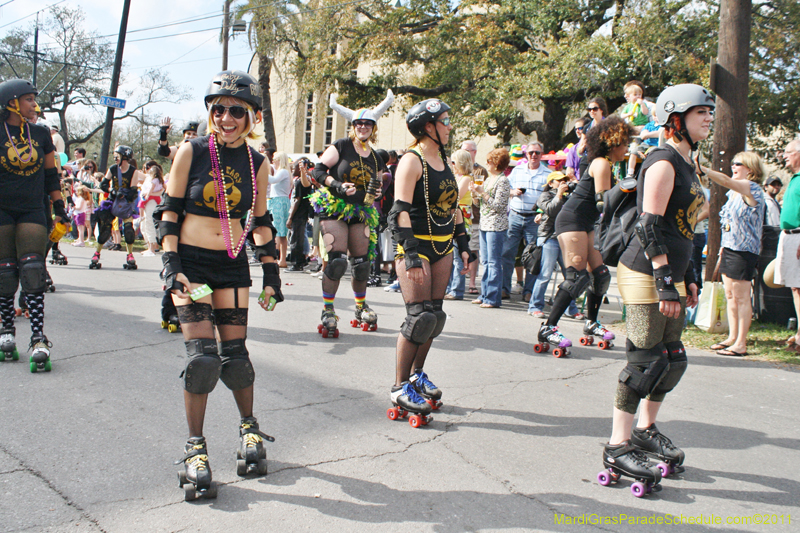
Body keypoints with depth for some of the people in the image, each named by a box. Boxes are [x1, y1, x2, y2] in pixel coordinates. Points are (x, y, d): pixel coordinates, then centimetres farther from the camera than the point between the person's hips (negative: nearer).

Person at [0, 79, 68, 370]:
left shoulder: (41, 134, 9)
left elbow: (51, 174, 16)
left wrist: (59, 208, 13)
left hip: (32, 211, 1)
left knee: (33, 271, -9)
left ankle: (38, 339, -11)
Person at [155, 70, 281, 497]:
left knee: (235, 354, 2)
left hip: (233, 265, 2)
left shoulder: (257, 164, 3)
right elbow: (169, 211, -2)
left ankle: (249, 428, 27)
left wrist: (271, 275, 9)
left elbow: (261, 222, 11)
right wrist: (171, 265, -11)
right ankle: (195, 447, 5)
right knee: (202, 354, -11)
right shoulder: (192, 152, -5)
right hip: (191, 261, -2)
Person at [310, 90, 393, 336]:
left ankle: (361, 307, 23)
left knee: (361, 262, 3)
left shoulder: (376, 158, 13)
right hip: (334, 207, -5)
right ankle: (327, 310, -6)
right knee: (336, 258, -16)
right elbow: (318, 170, -6)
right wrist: (337, 185, -19)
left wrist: (377, 193, 6)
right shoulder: (340, 147, -1)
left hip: (362, 211, 5)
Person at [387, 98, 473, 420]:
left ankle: (416, 374, 23)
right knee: (420, 316, -11)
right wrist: (411, 254, -26)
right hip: (416, 245, -8)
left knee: (435, 315, 7)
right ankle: (400, 387, 0)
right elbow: (400, 211, -19)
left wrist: (463, 244, 16)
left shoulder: (444, 160, 14)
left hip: (443, 246, 8)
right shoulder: (412, 161, -12)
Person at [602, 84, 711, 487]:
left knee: (672, 360, 14)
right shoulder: (664, 162, -12)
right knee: (646, 361, -8)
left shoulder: (686, 165, 18)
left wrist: (686, 279, 21)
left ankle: (645, 430, 30)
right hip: (646, 275, -10)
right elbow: (650, 227, -19)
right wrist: (665, 281, -22)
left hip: (669, 274, 10)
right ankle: (618, 446, 1)